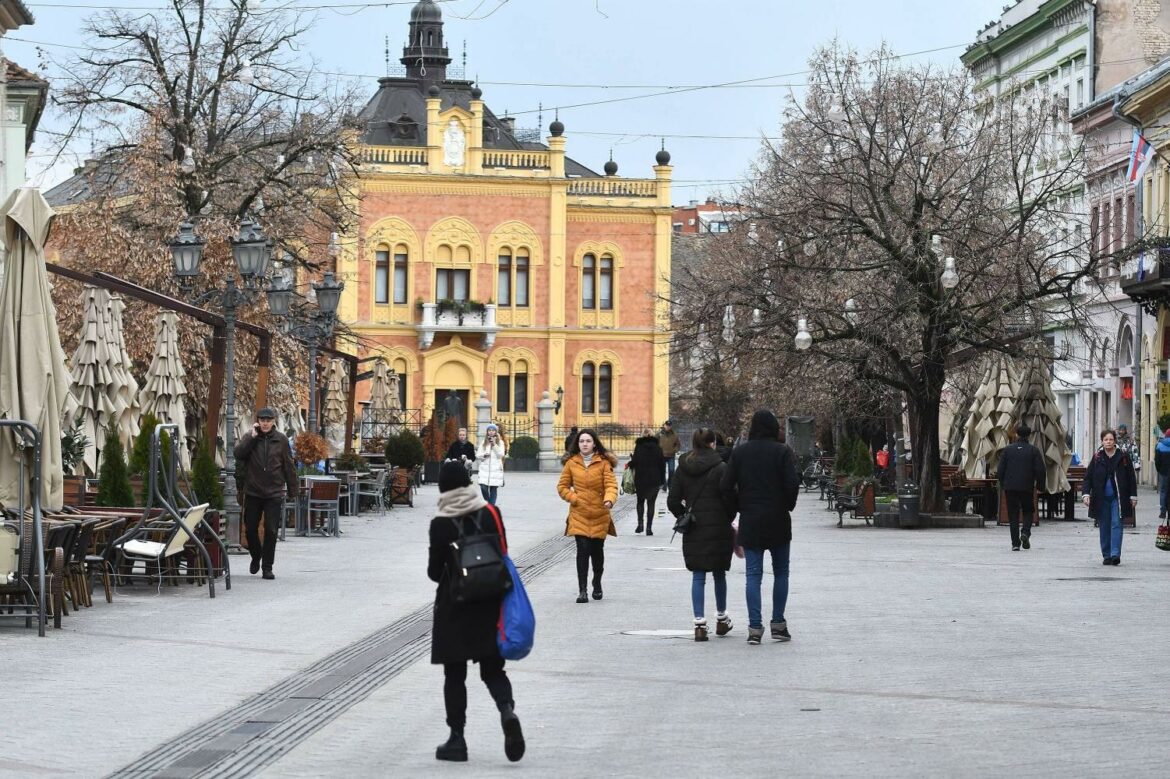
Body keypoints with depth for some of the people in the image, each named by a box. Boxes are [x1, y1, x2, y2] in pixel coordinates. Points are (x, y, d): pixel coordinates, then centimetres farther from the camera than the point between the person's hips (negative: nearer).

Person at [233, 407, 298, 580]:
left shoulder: (281, 440, 1)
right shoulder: (249, 437, 2)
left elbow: (289, 467, 4)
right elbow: (238, 454, -14)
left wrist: (292, 492, 3)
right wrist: (252, 437, -18)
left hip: (274, 493, -1)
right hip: (252, 492, 1)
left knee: (271, 531, -3)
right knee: (250, 529, 7)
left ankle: (267, 567, 6)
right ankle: (256, 557, 32)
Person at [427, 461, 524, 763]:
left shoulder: (441, 524, -12)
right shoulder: (491, 514, -3)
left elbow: (434, 571, -8)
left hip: (453, 608, -3)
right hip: (489, 606, 3)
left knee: (454, 673, 7)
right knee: (492, 668, 11)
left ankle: (457, 739, 8)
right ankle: (507, 710, -17)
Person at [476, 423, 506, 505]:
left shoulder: (500, 443, 5)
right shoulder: (483, 443, 10)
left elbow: (501, 455, -5)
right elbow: (477, 455, 10)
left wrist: (494, 445, -11)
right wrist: (484, 455, -11)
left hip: (496, 469, -1)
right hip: (485, 469, 1)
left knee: (494, 489, -2)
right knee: (483, 487, -11)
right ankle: (488, 503, 11)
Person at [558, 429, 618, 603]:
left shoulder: (603, 463, -3)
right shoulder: (571, 463, 2)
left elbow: (611, 484, -10)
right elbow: (562, 487, 9)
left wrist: (609, 499, -30)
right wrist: (574, 499, -6)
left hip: (600, 514, 0)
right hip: (579, 514, 0)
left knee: (597, 550, 11)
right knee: (583, 549, -12)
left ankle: (597, 584, 35)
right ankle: (582, 590, -9)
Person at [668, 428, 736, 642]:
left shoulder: (683, 469, 3)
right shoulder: (720, 468, -9)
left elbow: (673, 501, 2)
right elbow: (729, 498, -11)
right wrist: (729, 519, 5)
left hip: (693, 529, 2)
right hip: (717, 528, -2)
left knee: (698, 576, 4)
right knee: (719, 573, 14)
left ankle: (699, 623, -6)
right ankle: (721, 619, 26)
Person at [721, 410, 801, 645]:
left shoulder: (740, 452, 1)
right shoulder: (782, 452, -6)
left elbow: (726, 486, -3)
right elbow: (792, 484, -13)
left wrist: (740, 507, 9)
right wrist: (788, 506, 5)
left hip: (750, 521, 1)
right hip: (778, 520, -1)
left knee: (753, 574, 2)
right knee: (781, 572, 12)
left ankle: (755, 627, -6)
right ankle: (778, 623, 10)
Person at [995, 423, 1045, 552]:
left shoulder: (1008, 449, 0)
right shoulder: (1033, 450, -2)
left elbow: (1000, 470, 0)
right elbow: (1040, 470, -5)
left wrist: (1002, 484, 12)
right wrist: (1040, 485, 7)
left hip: (1010, 487, 0)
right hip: (1027, 487, 0)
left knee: (1013, 514, 5)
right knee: (1028, 511, 18)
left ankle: (1015, 543, 1)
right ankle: (1026, 532, -7)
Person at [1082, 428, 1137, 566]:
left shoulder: (1123, 457, 1)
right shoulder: (1097, 458, 4)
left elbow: (1132, 477, 6)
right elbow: (1088, 477, 4)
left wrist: (1133, 496, 4)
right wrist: (1086, 494, -9)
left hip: (1117, 497, -2)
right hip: (1101, 498, 2)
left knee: (1116, 524, -11)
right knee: (1104, 527, 5)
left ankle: (1115, 554, -17)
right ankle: (1106, 556, 12)